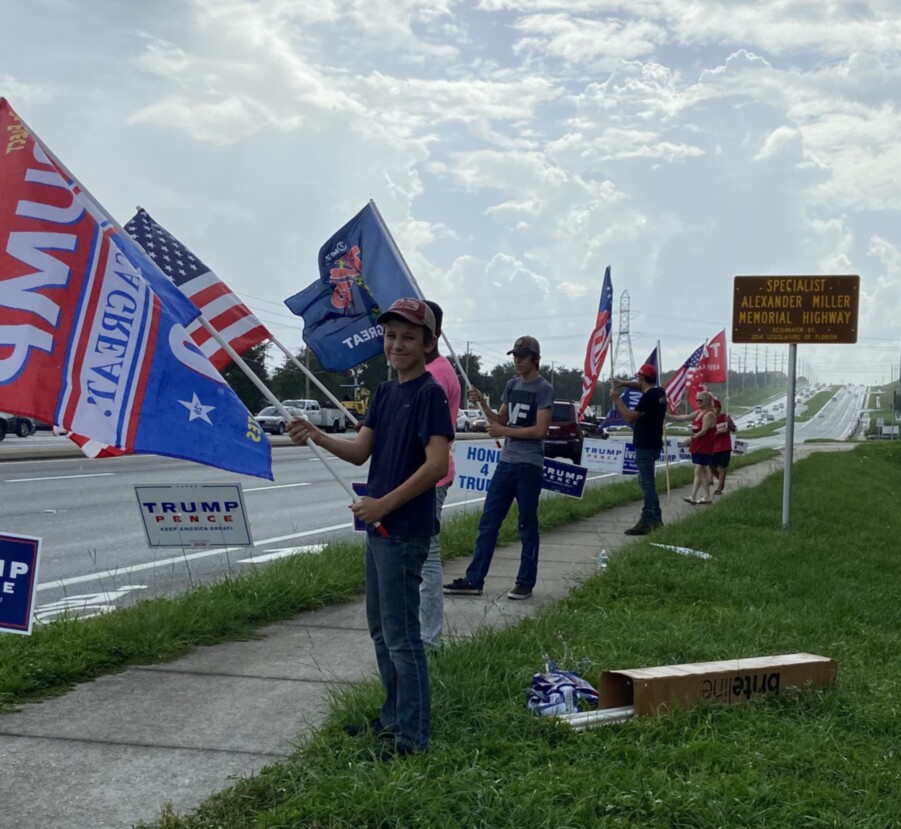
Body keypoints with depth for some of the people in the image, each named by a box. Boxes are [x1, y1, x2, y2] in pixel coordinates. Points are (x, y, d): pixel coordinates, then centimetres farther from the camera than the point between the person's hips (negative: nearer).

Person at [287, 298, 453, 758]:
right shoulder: (385, 393, 12)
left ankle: (413, 738, 6)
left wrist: (385, 503, -22)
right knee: (380, 629, 17)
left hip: (405, 531, -9)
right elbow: (360, 451, 6)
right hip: (379, 528, 9)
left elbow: (437, 464, -21)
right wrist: (316, 436, -11)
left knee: (401, 635, -3)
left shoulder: (429, 393, -13)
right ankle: (393, 718, 31)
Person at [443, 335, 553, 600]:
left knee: (527, 527, 2)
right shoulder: (511, 385, 13)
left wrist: (504, 432, -12)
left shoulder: (544, 389, -7)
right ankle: (474, 580, 8)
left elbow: (540, 430, -14)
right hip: (505, 462, 7)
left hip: (529, 467, -7)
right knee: (488, 523, 5)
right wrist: (483, 404, 0)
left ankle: (525, 583, 11)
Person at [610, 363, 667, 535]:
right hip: (652, 444, 10)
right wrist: (624, 383, 16)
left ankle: (646, 522, -12)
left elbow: (630, 417, -23)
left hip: (645, 446, -10)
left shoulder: (648, 397, -19)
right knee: (647, 482, 17)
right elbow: (643, 386, 30)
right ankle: (656, 519, 21)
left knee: (647, 483, -10)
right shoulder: (659, 392, 10)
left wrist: (617, 398, -15)